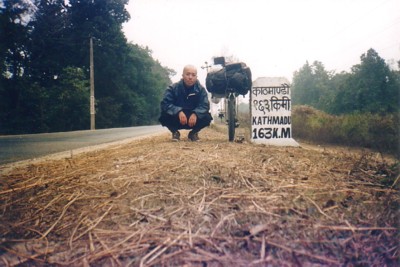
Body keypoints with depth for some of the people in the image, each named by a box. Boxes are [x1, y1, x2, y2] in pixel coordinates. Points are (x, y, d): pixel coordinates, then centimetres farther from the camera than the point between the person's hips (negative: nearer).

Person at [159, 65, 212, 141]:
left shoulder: (201, 89, -9)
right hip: (177, 119, -1)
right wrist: (178, 112, -40)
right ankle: (175, 132, 2)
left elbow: (205, 105, -18)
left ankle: (193, 132, 5)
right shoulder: (173, 88, -13)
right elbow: (165, 104, -23)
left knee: (207, 117, -26)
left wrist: (195, 114, -39)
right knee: (164, 116, -31)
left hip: (193, 117, 1)